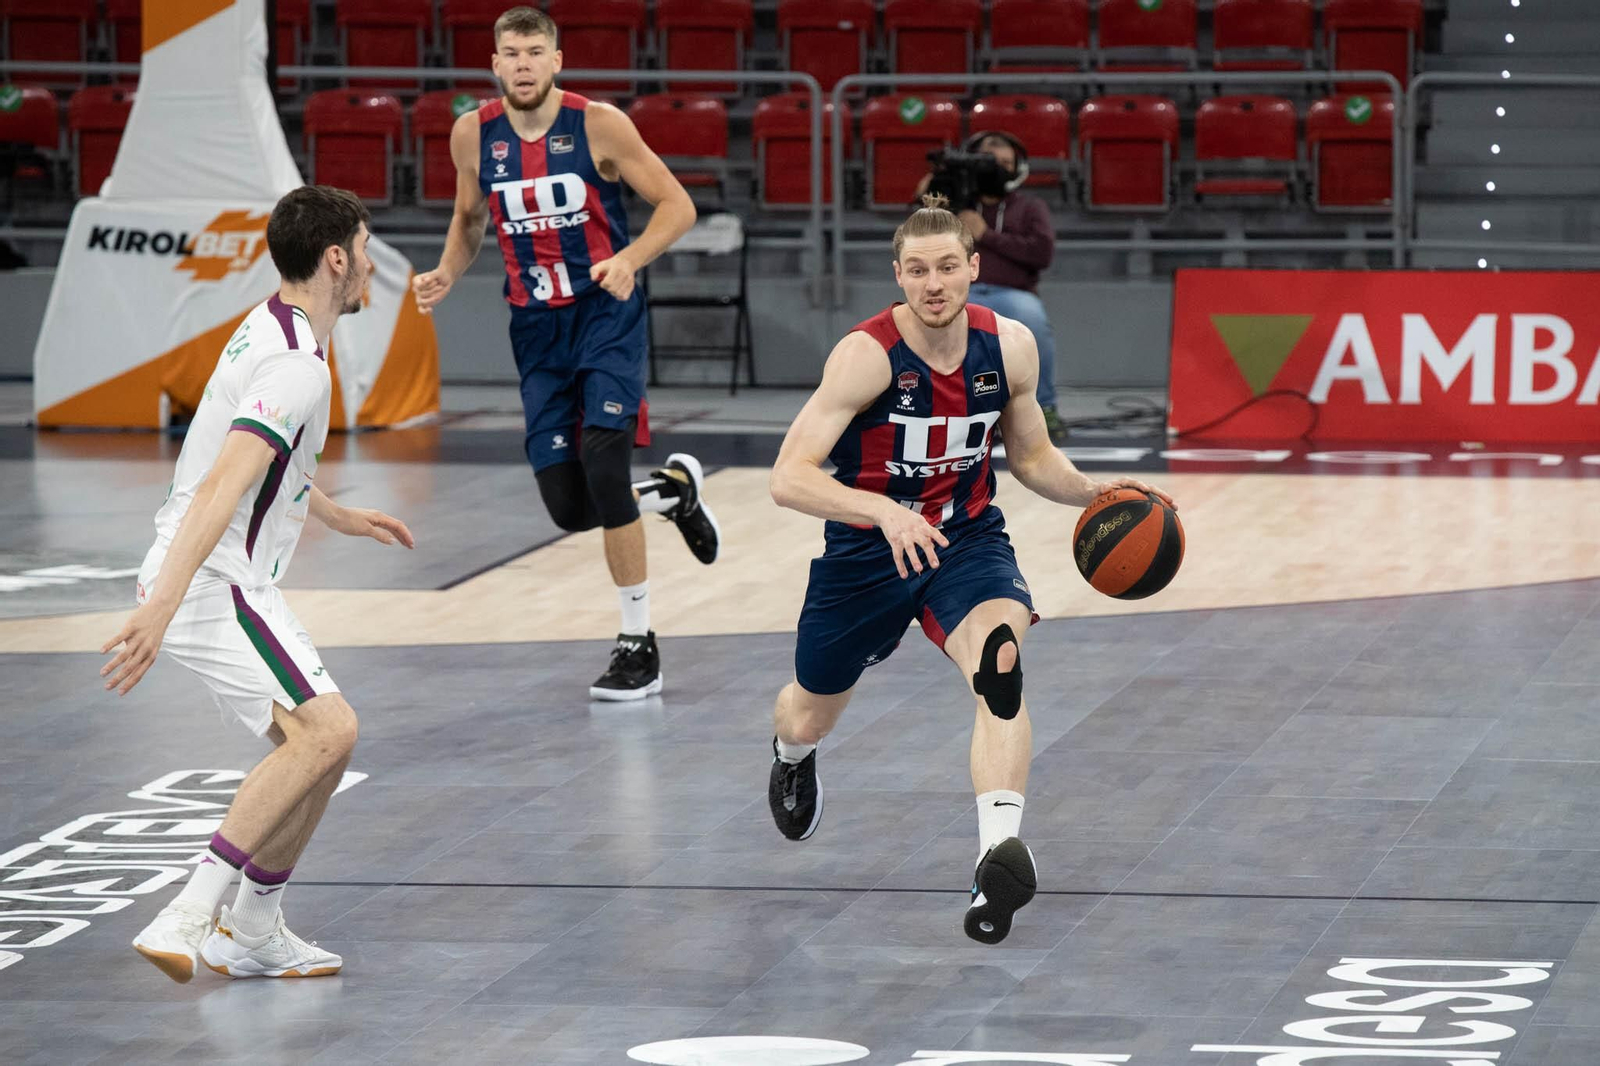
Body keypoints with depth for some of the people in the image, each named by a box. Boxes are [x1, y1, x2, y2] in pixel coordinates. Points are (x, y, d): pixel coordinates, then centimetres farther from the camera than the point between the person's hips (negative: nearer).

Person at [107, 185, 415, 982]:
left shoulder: (269, 331, 15)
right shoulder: (297, 366, -18)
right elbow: (221, 486, -30)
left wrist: (337, 516, 47)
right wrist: (162, 603, -39)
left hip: (219, 580, 11)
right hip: (210, 582, -11)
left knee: (318, 744, 14)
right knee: (325, 731, -23)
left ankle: (252, 935, 22)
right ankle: (188, 918, -29)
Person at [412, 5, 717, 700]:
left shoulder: (598, 124, -11)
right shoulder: (474, 135, 0)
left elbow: (677, 206, -8)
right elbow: (470, 218, 18)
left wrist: (628, 259, -25)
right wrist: (446, 275, 0)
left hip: (606, 312, -4)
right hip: (536, 328, 4)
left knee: (603, 468, -20)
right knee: (568, 507, -1)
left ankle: (639, 645, -8)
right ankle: (674, 488, 33)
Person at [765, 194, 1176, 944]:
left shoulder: (1009, 347, -10)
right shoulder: (867, 355, -25)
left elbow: (1032, 458, 8)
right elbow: (788, 478, -32)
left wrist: (1093, 494, -11)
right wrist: (883, 510, -47)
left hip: (966, 538, 1)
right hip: (867, 547, -1)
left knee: (999, 660, -32)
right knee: (810, 718, 19)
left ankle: (999, 854, -43)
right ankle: (792, 758, 60)